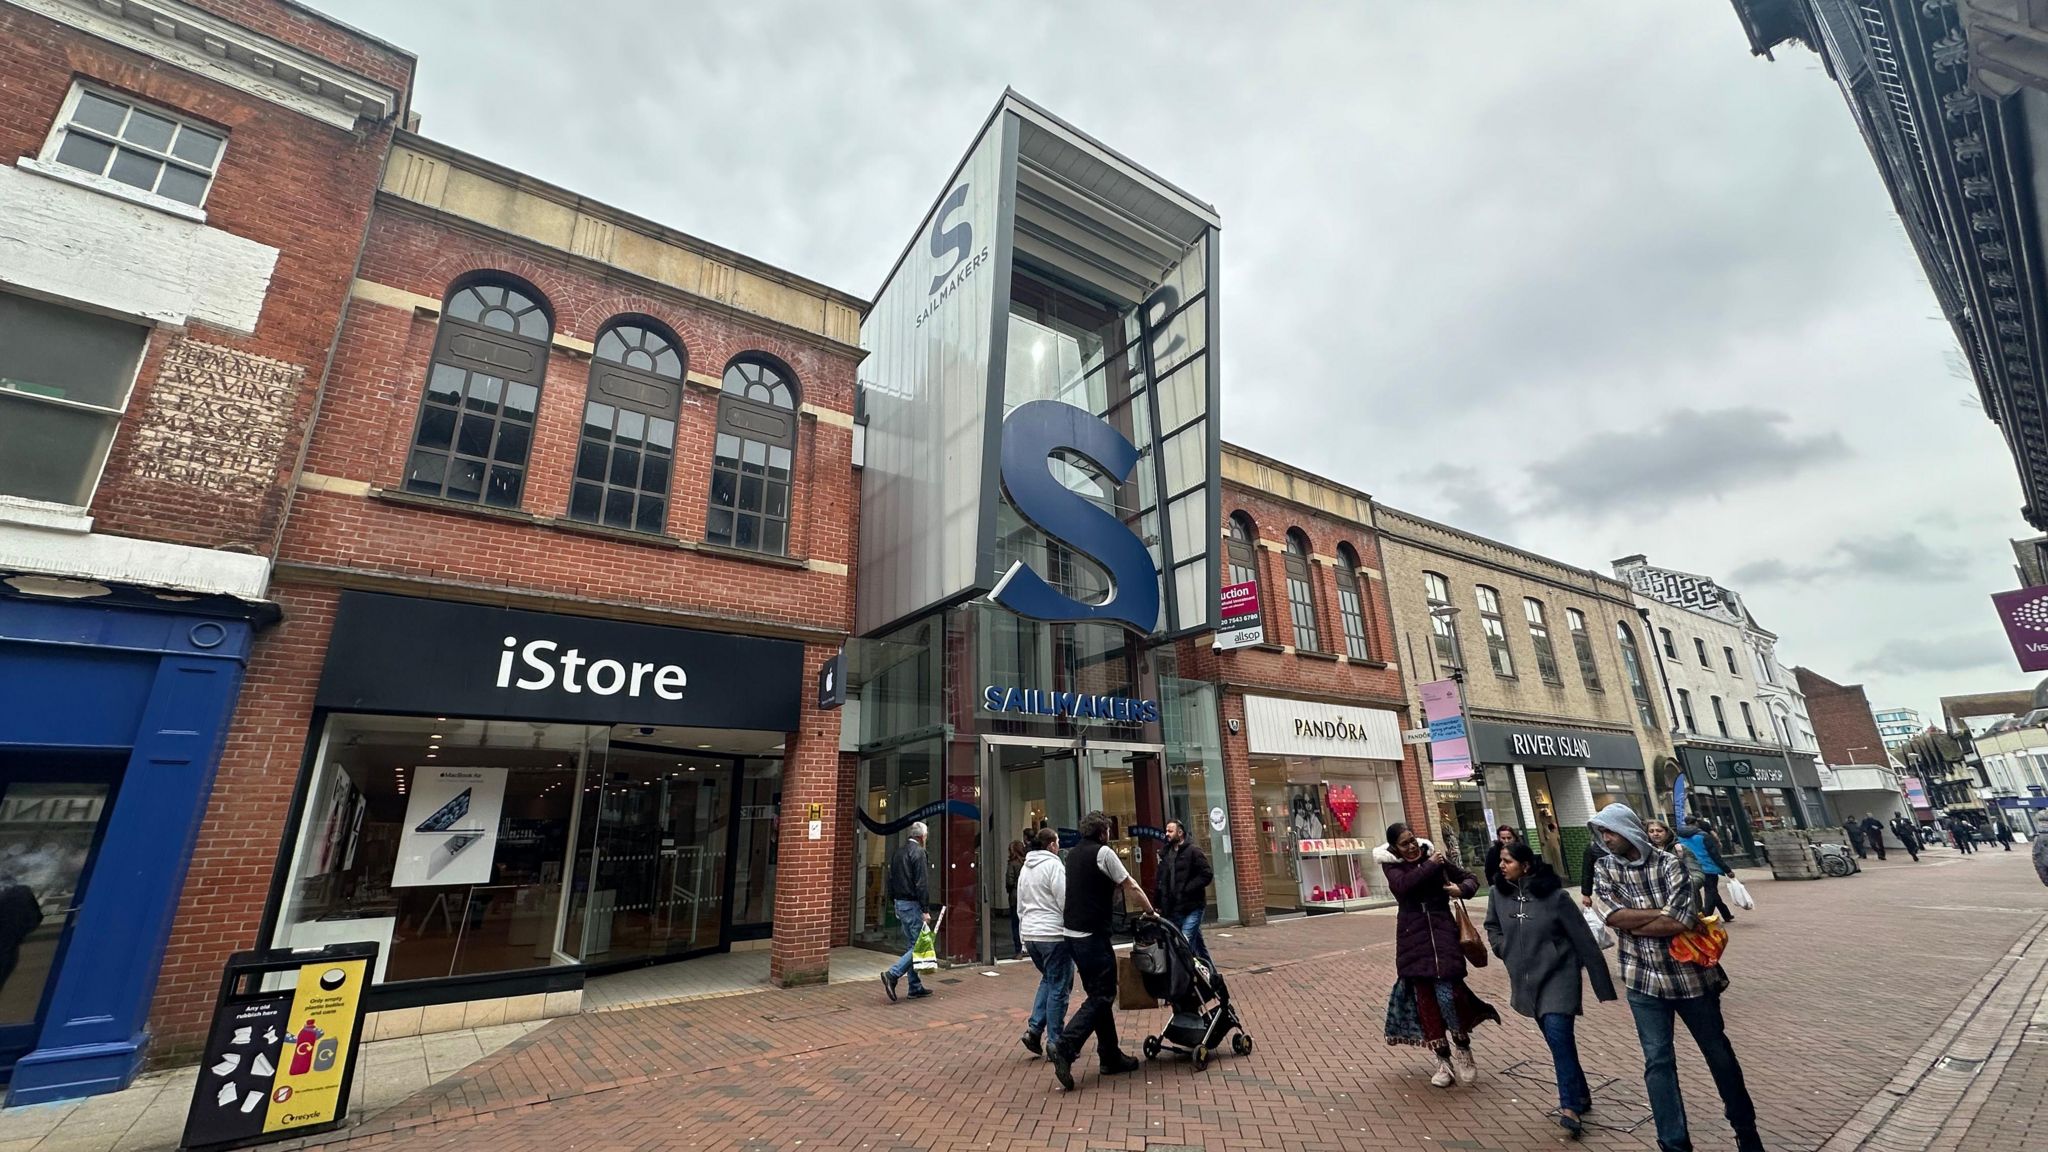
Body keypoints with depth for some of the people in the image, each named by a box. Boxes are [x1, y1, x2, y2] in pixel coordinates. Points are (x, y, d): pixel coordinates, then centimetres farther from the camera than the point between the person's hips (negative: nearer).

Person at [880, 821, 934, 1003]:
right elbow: (922, 884, -18)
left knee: (913, 944, 13)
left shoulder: (898, 851, 13)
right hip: (912, 904, -9)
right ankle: (892, 974, -14)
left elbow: (891, 880, 17)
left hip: (899, 903, 9)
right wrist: (925, 910, -16)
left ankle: (916, 987, 15)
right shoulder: (918, 852, -13)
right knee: (919, 945, -5)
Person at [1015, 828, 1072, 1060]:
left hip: (1030, 934, 8)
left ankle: (1034, 1029, 13)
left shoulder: (1025, 867, 14)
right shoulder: (1054, 865, -12)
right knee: (1058, 987, 3)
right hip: (1053, 934, -8)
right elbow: (1064, 901, -16)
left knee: (1048, 980, 22)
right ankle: (1055, 1042, 9)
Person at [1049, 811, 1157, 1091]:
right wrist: (1150, 912, 8)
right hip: (1093, 934, -9)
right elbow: (1131, 887, -6)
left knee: (1098, 994, 16)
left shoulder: (1073, 854, 14)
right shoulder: (1103, 852, -10)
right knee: (1102, 996, -3)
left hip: (1072, 932, 9)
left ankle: (1111, 1057, 21)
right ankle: (1065, 1048, -13)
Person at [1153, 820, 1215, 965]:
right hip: (1174, 909, 6)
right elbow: (1160, 881, 15)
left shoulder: (1193, 851, -7)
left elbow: (1207, 874, -14)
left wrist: (1187, 889, -16)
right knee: (1197, 943, 15)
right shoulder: (1166, 854, 12)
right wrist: (1157, 904, 10)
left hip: (1192, 907, -6)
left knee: (1185, 944, -13)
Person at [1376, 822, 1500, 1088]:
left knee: (1448, 993, -9)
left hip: (1442, 930, 0)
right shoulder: (1391, 865, -2)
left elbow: (1471, 878, 10)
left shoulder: (1435, 857, 1)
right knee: (1425, 997, 4)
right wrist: (1430, 866, -19)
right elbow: (1403, 885, -22)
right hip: (1413, 936, 1)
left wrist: (1461, 889, -12)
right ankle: (1444, 1060, 19)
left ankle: (1461, 1045, 20)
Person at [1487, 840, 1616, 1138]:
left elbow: (1583, 939, -11)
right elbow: (1492, 926, 13)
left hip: (1558, 976, -4)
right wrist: (1503, 948, -3)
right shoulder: (1499, 893, -7)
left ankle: (1569, 1107, -8)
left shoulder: (1553, 896, -19)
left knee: (1559, 1037, -15)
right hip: (1527, 980, 5)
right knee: (1559, 1040, 16)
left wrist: (1603, 984, -7)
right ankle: (1580, 1096, 34)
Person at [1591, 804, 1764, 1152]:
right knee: (1658, 1061, 2)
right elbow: (1615, 916, -15)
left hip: (1690, 974, -1)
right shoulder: (1604, 871, -3)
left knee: (1718, 1052, 18)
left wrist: (1633, 923, -16)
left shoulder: (1669, 864, -12)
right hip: (1644, 980, 1)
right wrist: (1664, 914, -17)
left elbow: (1685, 920, -21)